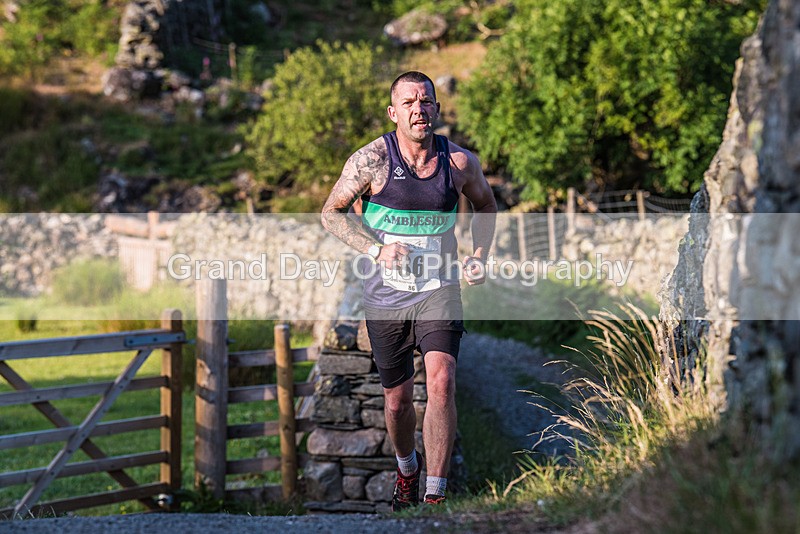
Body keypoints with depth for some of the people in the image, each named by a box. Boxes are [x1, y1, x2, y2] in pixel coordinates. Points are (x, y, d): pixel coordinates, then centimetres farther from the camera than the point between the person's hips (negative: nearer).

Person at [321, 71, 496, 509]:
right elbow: (332, 213, -2)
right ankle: (406, 467, 43)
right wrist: (377, 249, -15)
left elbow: (485, 205, 17)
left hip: (439, 289, 0)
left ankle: (436, 495, -17)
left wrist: (479, 256, 3)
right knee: (397, 401, 12)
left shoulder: (460, 162, -3)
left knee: (441, 383, -21)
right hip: (386, 295, 0)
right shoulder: (372, 160, -10)